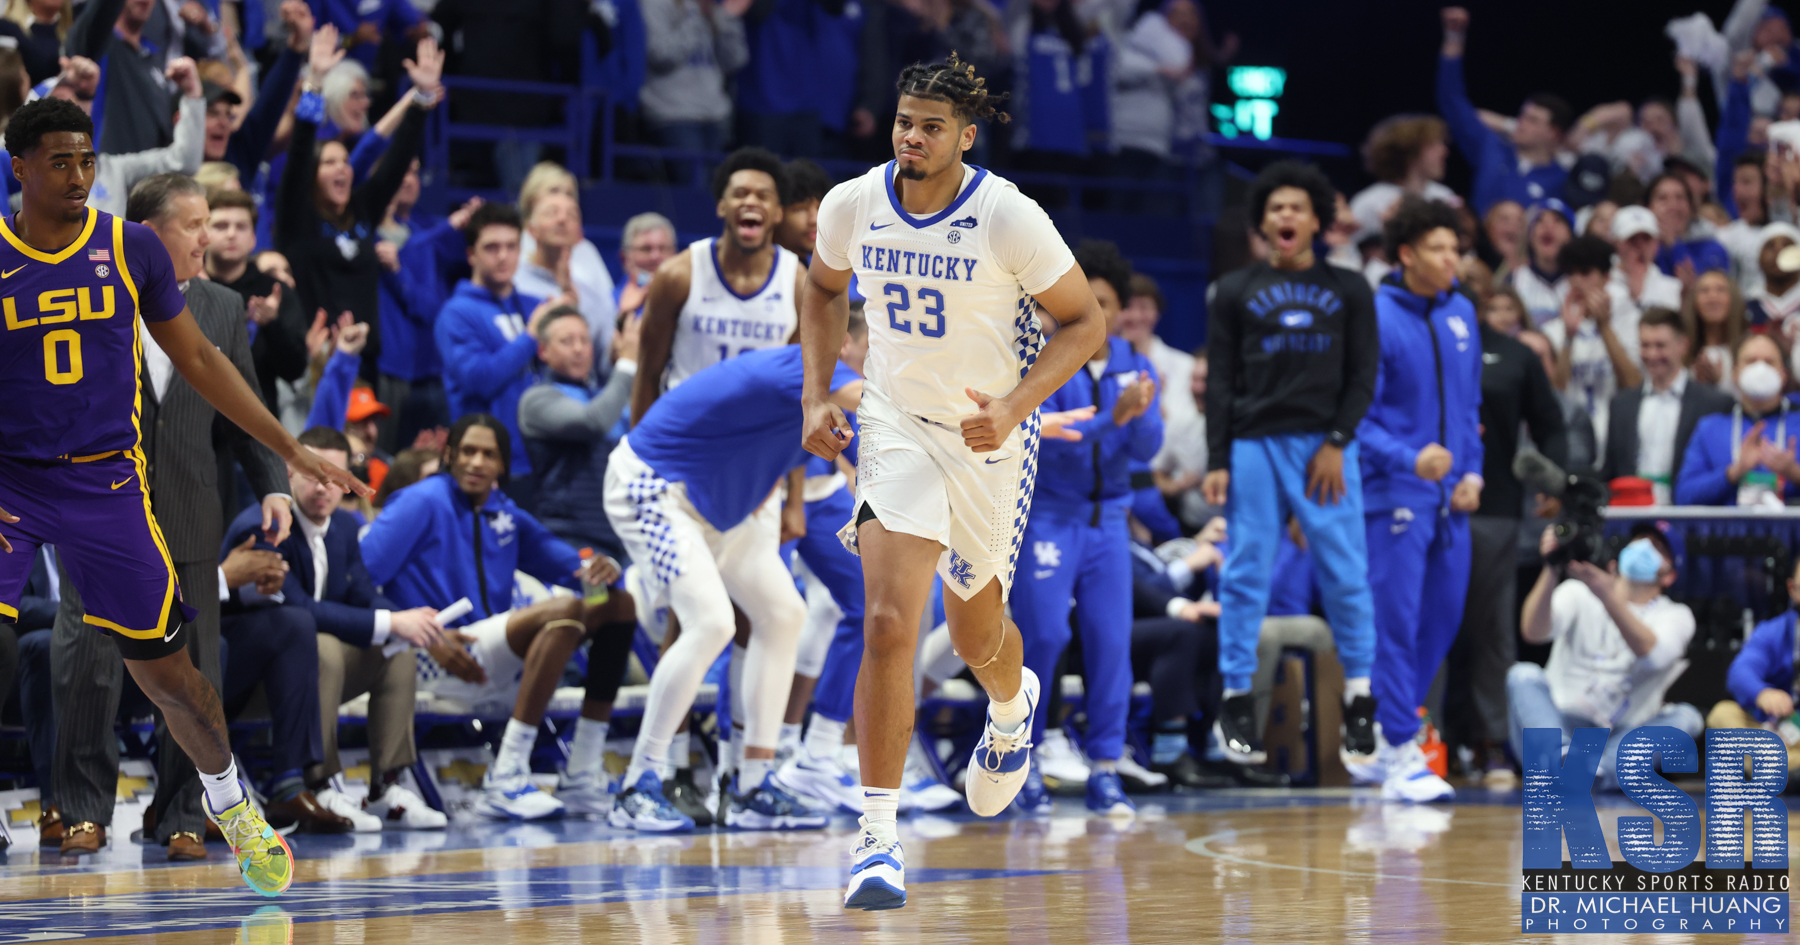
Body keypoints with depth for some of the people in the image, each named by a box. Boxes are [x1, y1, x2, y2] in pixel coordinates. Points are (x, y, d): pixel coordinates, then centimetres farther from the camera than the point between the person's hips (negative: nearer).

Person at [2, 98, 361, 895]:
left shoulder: (132, 250, 0)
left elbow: (197, 359, 10)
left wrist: (291, 450, 8)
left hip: (106, 484, 1)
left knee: (164, 670, 6)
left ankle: (229, 806, 30)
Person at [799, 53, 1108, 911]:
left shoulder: (1009, 219, -20)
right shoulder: (852, 206, -9)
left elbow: (1085, 322, -11)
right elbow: (825, 286, 14)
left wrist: (1016, 405, -24)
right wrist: (817, 395, 4)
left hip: (990, 433, -1)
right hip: (897, 423, 1)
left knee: (976, 633, 16)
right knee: (888, 621, -18)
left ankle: (1012, 707, 56)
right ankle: (878, 835, -15)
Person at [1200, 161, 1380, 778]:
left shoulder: (1348, 291, 11)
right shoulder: (1236, 293, 12)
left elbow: (1364, 375, 6)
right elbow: (1220, 383, 8)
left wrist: (1337, 443, -7)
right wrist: (1217, 462, -1)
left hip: (1326, 445, 0)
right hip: (1255, 446, 0)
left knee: (1346, 571, -3)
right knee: (1246, 573, -2)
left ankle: (1360, 695, 5)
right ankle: (1236, 703, 1)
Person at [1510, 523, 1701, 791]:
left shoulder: (1676, 616, 7)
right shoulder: (1578, 593, 9)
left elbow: (1652, 654, -19)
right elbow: (1533, 632, -14)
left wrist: (1608, 596, -35)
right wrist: (1551, 571, -31)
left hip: (1620, 739, 0)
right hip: (1557, 727, 0)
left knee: (1686, 716, -23)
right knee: (1523, 674, -24)